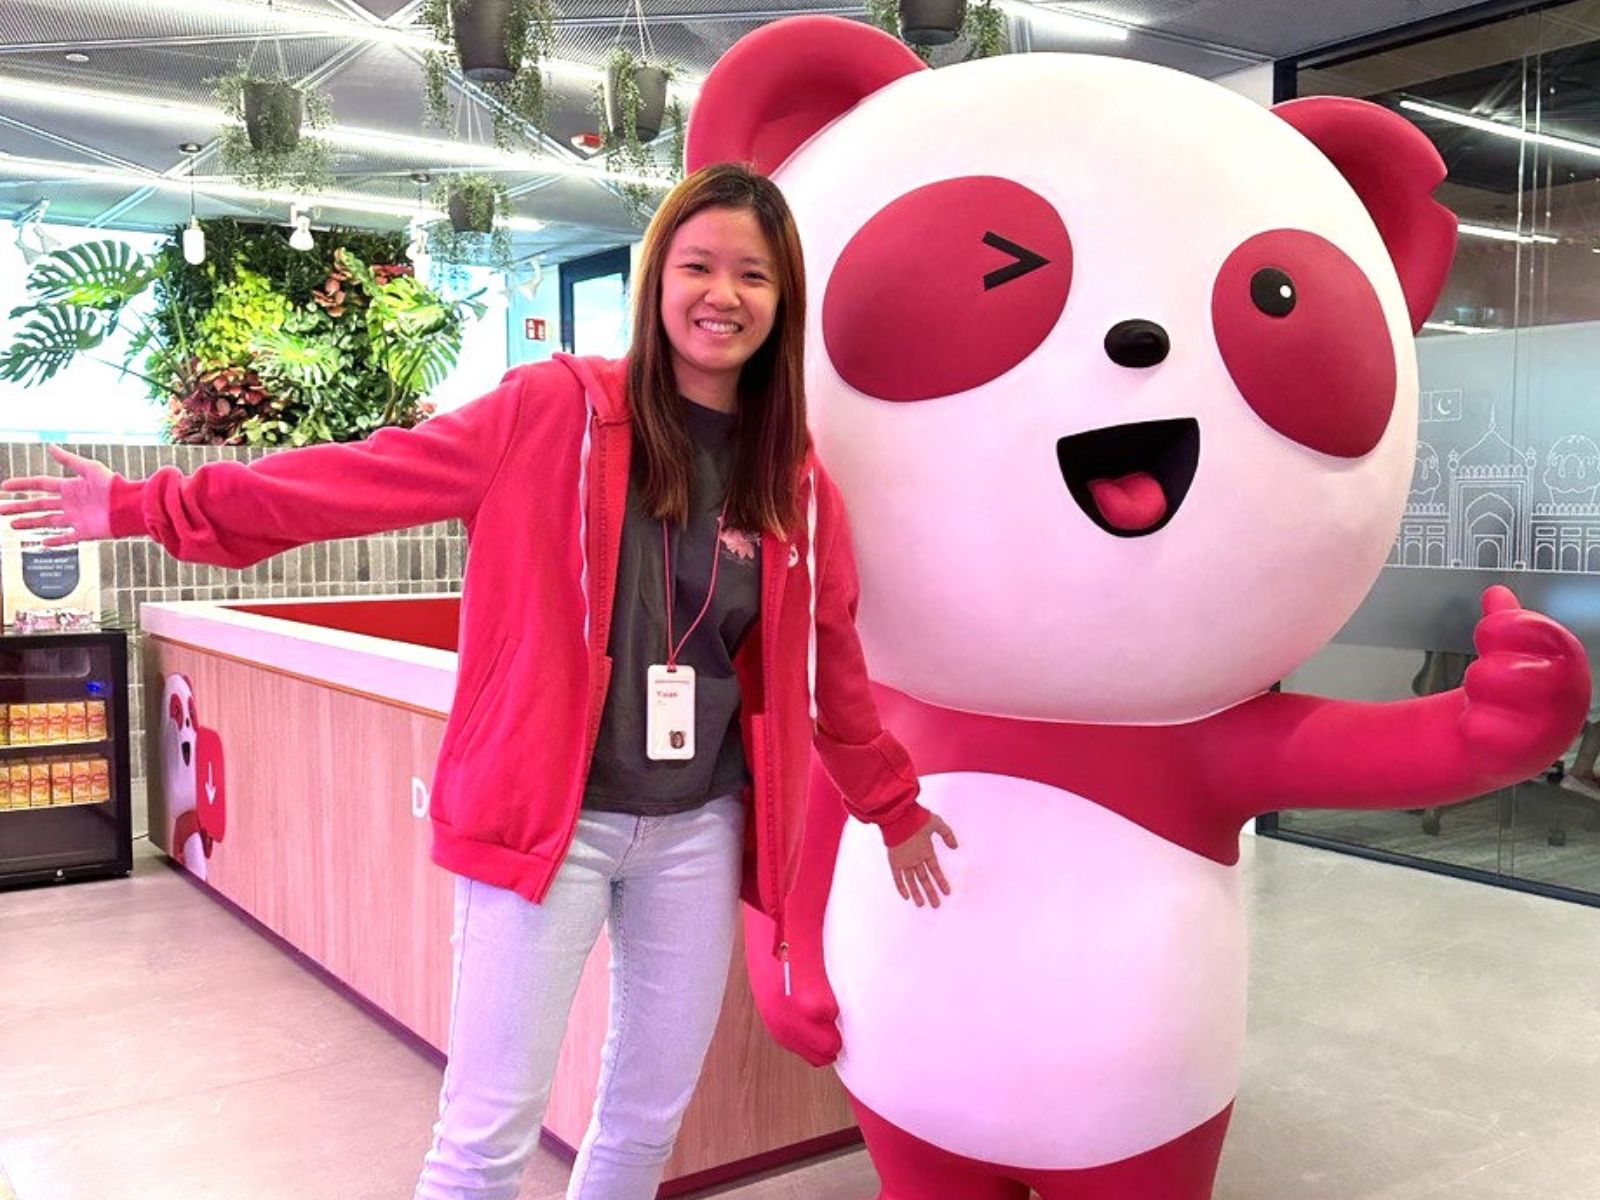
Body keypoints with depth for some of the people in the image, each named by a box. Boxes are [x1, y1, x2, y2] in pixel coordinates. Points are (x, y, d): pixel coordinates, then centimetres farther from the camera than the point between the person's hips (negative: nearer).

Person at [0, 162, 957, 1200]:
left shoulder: (797, 486, 5)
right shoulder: (558, 409, -6)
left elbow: (828, 661, 15)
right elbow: (372, 475, -7)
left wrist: (894, 805, 24)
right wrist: (155, 507, -9)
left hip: (697, 834, 4)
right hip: (547, 818, -4)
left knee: (652, 1114, 16)